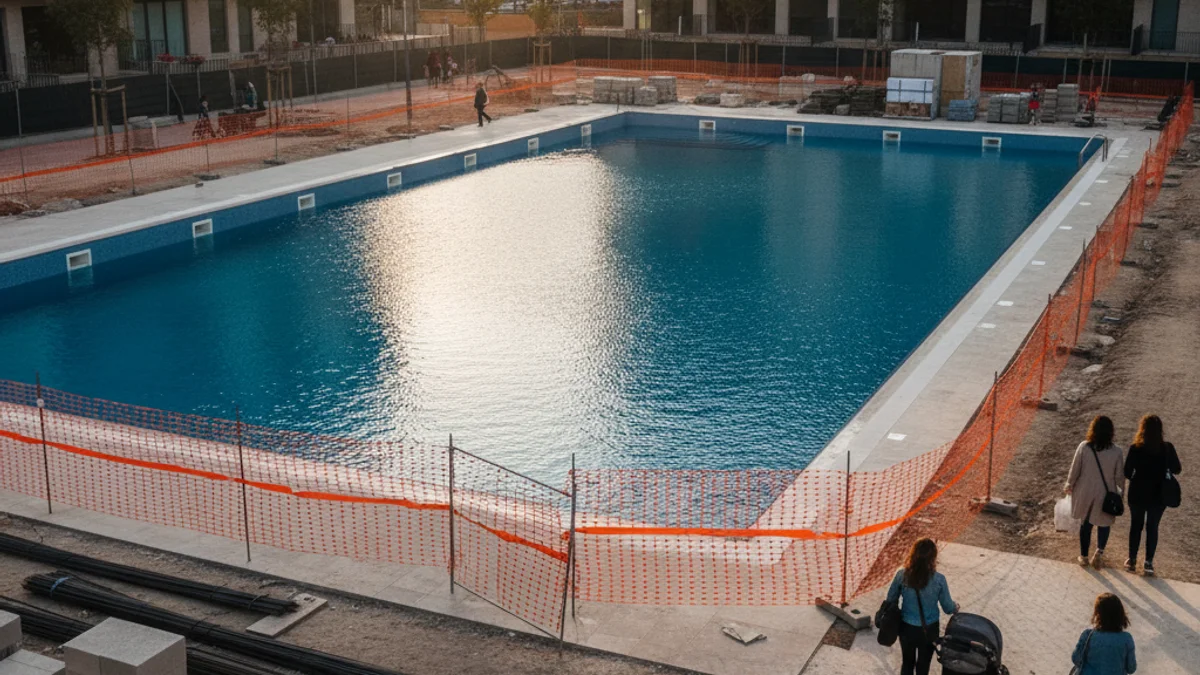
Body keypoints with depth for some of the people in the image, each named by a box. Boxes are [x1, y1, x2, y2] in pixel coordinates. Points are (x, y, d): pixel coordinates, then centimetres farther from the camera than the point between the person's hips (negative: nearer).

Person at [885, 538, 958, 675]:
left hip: (907, 627, 1)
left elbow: (891, 600, -4)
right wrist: (956, 608, 16)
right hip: (928, 629, -1)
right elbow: (948, 607, -8)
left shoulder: (902, 575, -18)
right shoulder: (938, 579, -21)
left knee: (907, 663, 24)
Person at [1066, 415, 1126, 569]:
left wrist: (1069, 485, 12)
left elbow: (1075, 469, -6)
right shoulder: (1117, 452, -17)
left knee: (1085, 523, 19)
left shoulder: (1083, 447, -16)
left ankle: (1084, 556, 29)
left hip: (1085, 493, 1)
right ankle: (1100, 550, -1)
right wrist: (1122, 489, 13)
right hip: (1105, 494, -1)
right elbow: (1119, 476, -8)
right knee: (1104, 523, 20)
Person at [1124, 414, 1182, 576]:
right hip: (1159, 495, 1)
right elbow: (1176, 470, 0)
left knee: (1135, 526, 15)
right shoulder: (1167, 448, -11)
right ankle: (1148, 563, 13)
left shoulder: (1135, 449, -15)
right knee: (1152, 527, 13)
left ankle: (1132, 560, 22)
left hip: (1138, 494, -1)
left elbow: (1127, 473, -11)